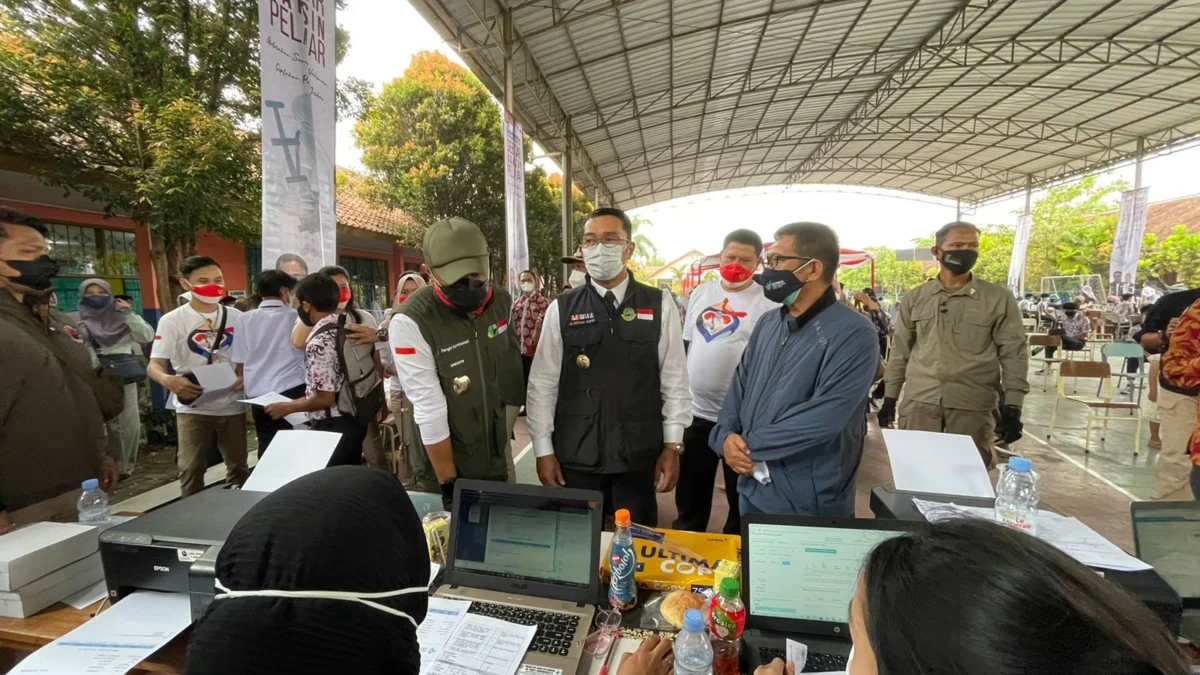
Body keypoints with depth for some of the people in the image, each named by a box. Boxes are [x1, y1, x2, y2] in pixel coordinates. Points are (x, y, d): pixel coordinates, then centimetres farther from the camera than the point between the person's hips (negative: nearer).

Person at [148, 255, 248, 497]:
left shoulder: (235, 317, 4)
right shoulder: (172, 320, -5)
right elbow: (154, 365, -9)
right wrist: (168, 380, -32)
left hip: (232, 405, 3)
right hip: (192, 407, -2)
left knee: (239, 467, 14)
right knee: (191, 468, 1)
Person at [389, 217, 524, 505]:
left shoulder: (502, 301, -6)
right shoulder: (411, 321, -23)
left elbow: (512, 376, 2)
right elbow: (429, 410, -21)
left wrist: (504, 443, 6)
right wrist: (449, 483, -16)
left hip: (497, 461, 5)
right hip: (443, 469, -4)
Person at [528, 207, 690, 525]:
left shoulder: (659, 306, -2)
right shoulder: (561, 309, -2)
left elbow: (675, 380, 0)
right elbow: (542, 384, -1)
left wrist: (673, 446, -2)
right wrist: (543, 451, -2)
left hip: (639, 456, 0)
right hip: (575, 457, 1)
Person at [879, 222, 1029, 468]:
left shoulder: (999, 298, 2)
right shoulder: (915, 298, 7)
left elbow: (1013, 354, 2)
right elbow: (900, 351, 10)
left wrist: (1012, 408, -4)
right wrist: (889, 398, 8)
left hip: (973, 406, -1)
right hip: (919, 402, 1)